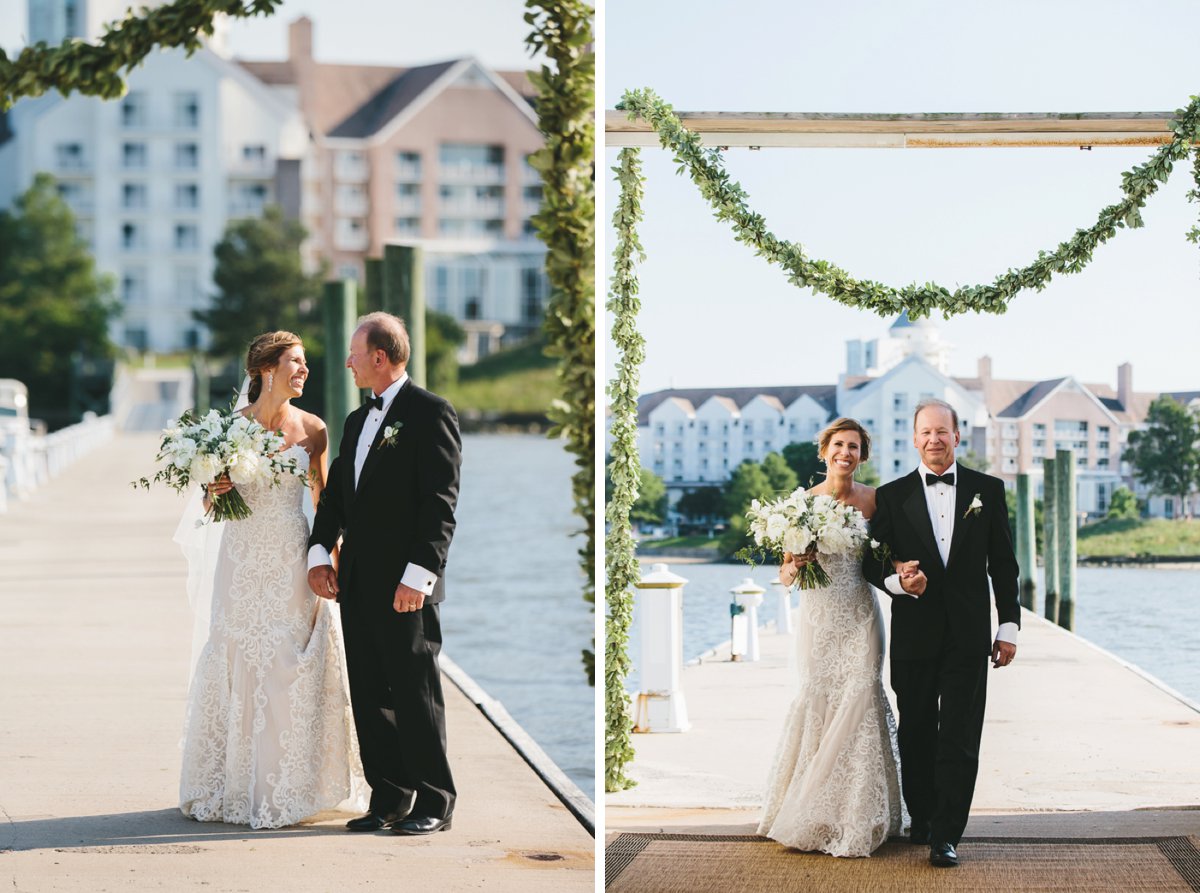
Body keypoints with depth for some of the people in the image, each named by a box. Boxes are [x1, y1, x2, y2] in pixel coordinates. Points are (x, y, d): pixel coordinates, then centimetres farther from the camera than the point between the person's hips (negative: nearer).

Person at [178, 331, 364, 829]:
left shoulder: (312, 429, 2)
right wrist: (214, 494, -15)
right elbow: (211, 503, 8)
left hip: (291, 561, 0)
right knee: (237, 668, 3)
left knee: (291, 670, -2)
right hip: (242, 559, 0)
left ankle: (286, 788, 8)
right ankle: (233, 785, 14)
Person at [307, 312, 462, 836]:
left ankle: (435, 804, 5)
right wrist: (319, 552, 3)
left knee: (415, 695, -3)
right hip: (357, 583, 8)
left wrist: (418, 575, -20)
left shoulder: (430, 413, -7)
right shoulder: (357, 421, 19)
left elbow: (441, 501, -14)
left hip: (404, 586, -8)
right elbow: (336, 493, 18)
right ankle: (389, 799, 16)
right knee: (369, 696, 9)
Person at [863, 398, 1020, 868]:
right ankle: (921, 818, 26)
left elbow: (1002, 562, 7)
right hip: (913, 635, 1)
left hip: (967, 634, -1)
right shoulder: (891, 495, 4)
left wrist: (1009, 626, 4)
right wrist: (898, 582, -16)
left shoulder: (987, 489, 5)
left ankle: (945, 836, -3)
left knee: (959, 739, -5)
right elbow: (873, 561, 6)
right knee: (916, 735, 10)